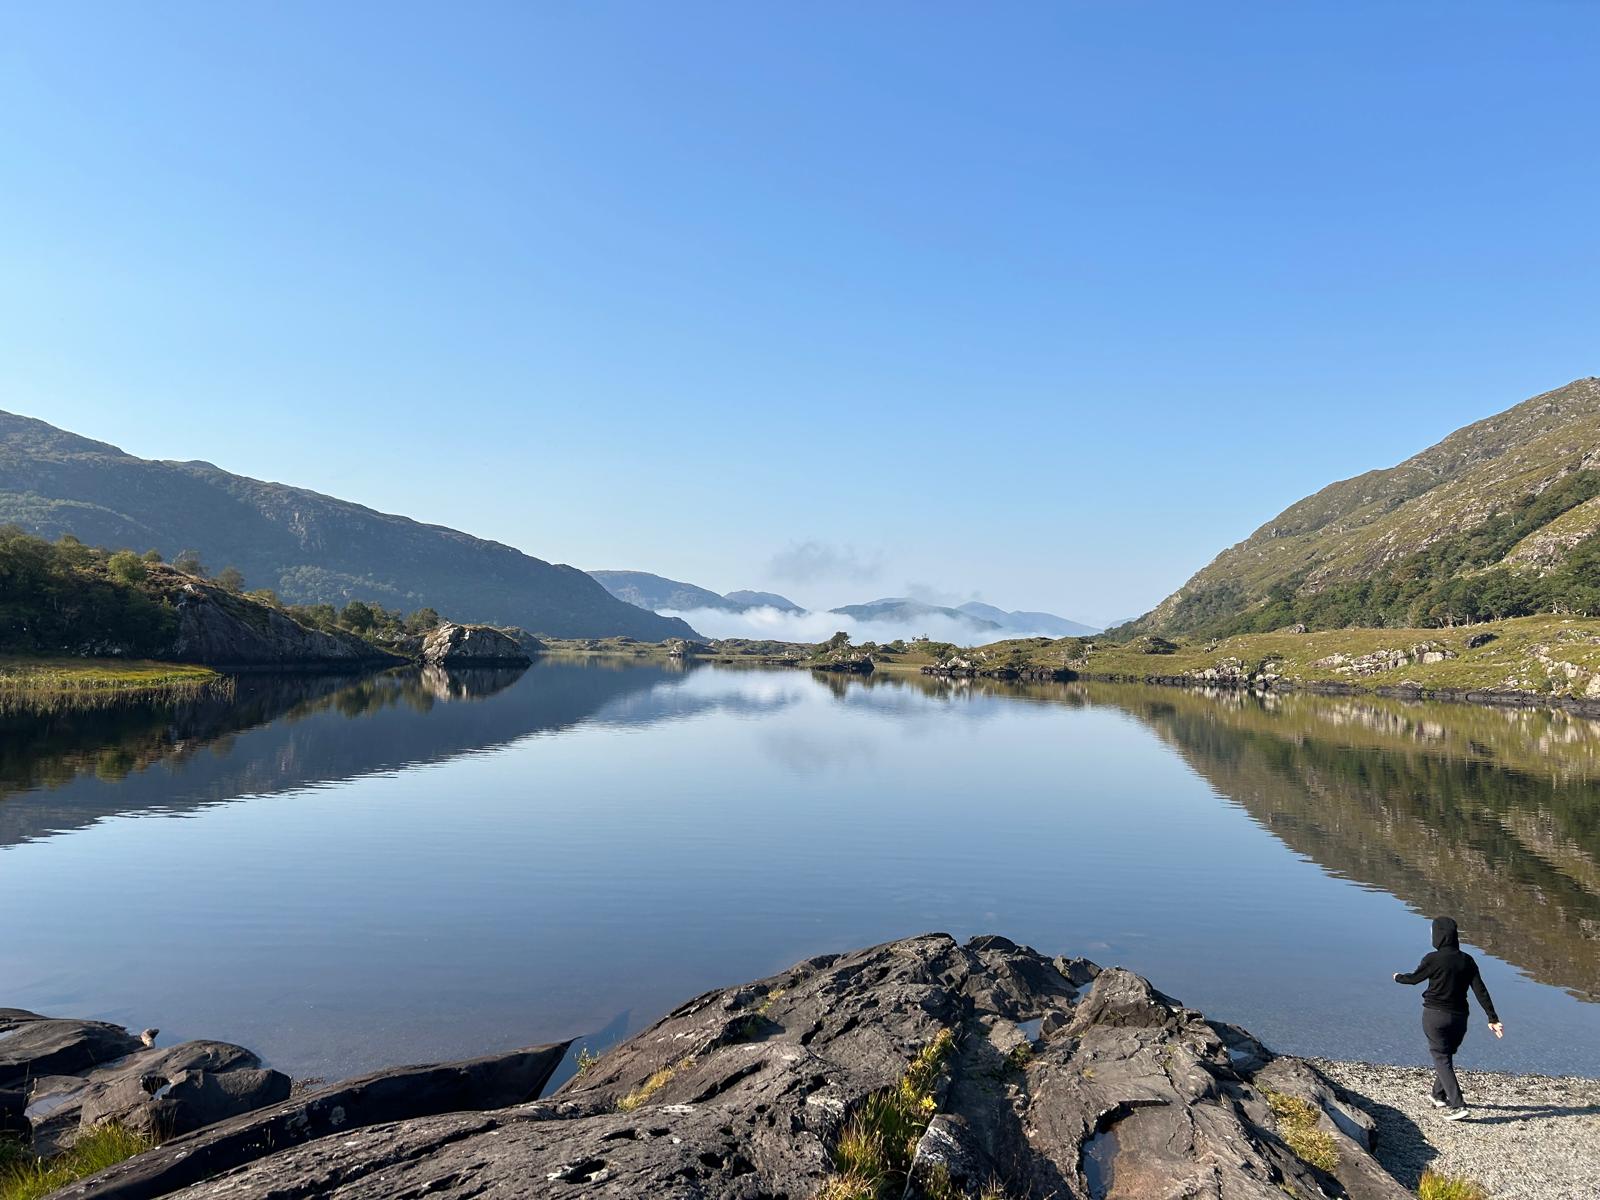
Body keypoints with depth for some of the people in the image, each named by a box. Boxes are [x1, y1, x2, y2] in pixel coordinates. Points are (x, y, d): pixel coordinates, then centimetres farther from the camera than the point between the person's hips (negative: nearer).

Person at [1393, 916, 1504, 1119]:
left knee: (1441, 1060, -1)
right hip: (1459, 1017, 5)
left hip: (1435, 1015, -5)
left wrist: (1398, 977, 21)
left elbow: (1414, 978, 0)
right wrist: (1493, 1018, 1)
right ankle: (1439, 1096, 34)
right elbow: (1480, 990, -3)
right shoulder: (1467, 960, 0)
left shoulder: (1433, 959, -14)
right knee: (1446, 1055, 21)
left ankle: (1458, 1106, -11)